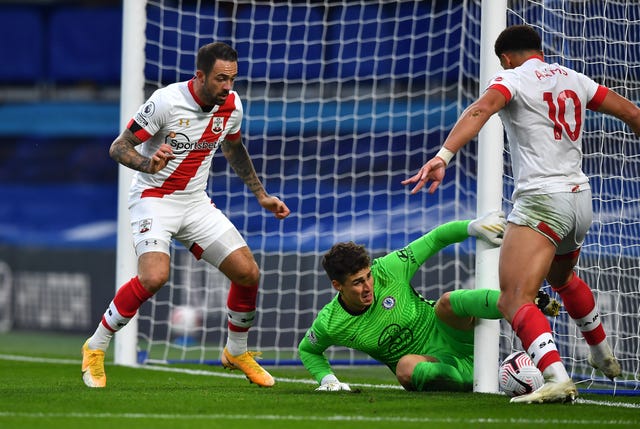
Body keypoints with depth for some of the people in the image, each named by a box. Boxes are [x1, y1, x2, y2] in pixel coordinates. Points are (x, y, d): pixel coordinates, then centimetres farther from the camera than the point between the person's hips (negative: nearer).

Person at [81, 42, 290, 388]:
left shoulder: (231, 106, -2)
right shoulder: (165, 102, -20)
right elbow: (118, 147, -15)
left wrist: (261, 195, 19)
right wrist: (148, 163, -35)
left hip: (196, 202, 6)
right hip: (153, 198, -6)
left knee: (248, 273, -4)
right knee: (154, 276, -29)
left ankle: (236, 352, 22)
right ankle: (95, 349, -10)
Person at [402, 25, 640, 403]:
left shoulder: (513, 78, -2)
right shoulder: (574, 79, 14)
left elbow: (480, 111, -22)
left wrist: (444, 156, -35)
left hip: (541, 199, -7)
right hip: (580, 199, 7)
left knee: (515, 302, -15)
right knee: (561, 278, 35)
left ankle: (557, 378, -37)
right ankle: (604, 357, 51)